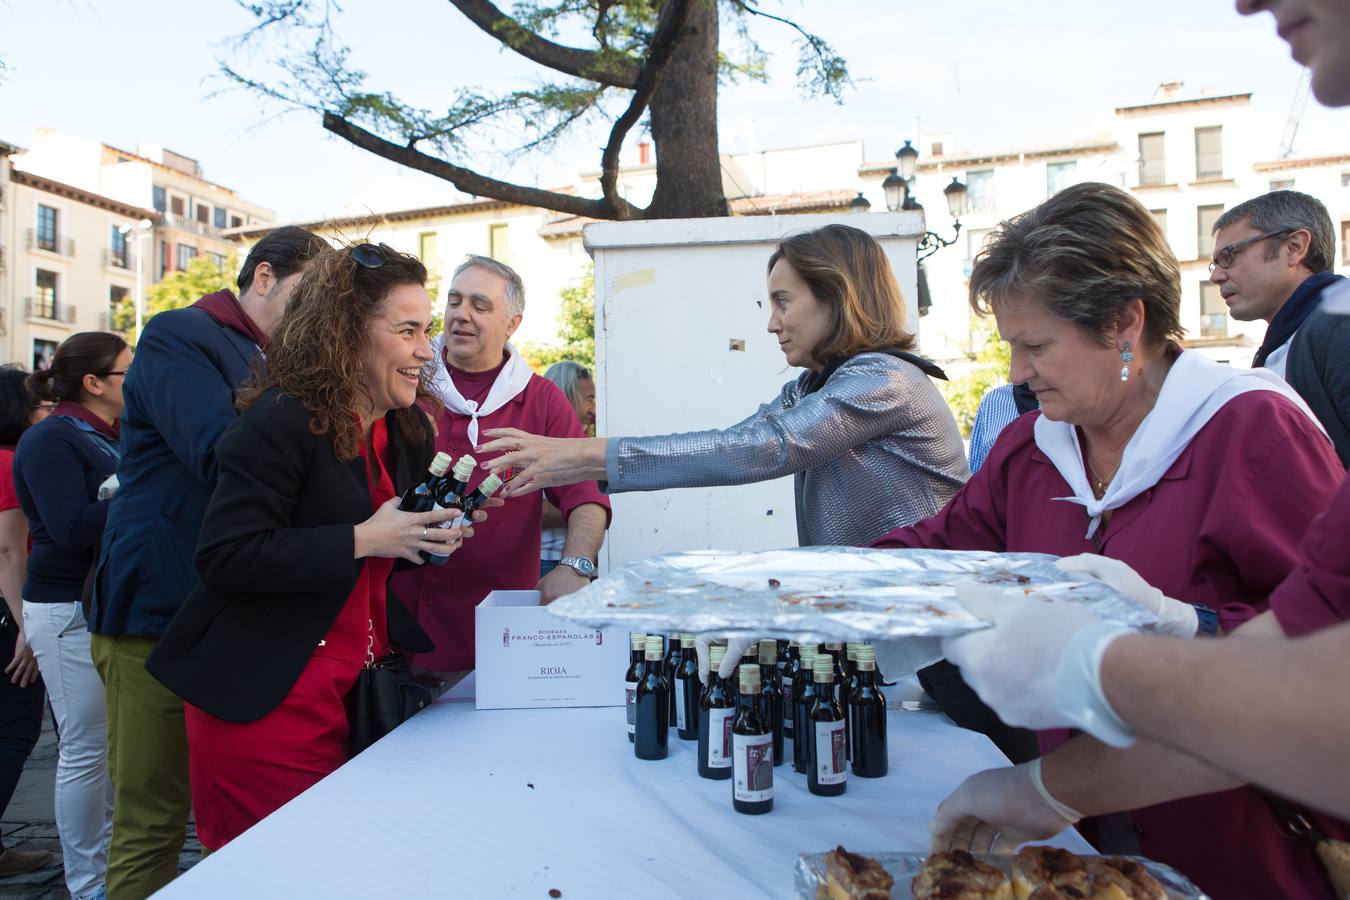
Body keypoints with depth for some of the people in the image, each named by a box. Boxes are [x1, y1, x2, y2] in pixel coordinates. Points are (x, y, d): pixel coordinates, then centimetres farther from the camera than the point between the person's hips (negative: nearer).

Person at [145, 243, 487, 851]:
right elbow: (225, 557, -22)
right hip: (267, 702, -7)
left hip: (359, 692, 7)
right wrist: (362, 540, -24)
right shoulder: (282, 421, -16)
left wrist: (438, 530, -3)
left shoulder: (406, 429, 8)